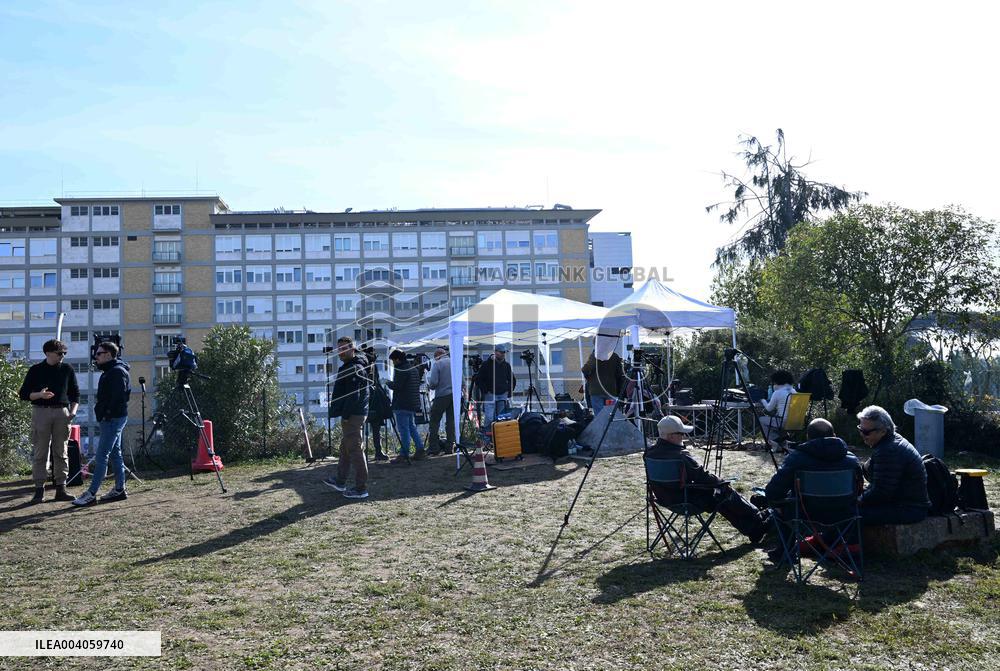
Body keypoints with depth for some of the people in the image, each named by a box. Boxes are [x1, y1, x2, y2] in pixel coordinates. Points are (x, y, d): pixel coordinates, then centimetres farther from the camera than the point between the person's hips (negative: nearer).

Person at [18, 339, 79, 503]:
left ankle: (61, 489, 7)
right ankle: (39, 490, 4)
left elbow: (75, 393, 13)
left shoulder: (67, 369, 8)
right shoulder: (36, 370, 2)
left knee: (61, 453, 3)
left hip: (62, 412, 2)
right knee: (40, 453, 0)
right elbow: (23, 394, 3)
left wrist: (73, 411, -1)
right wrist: (39, 395, -16)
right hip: (41, 412, -2)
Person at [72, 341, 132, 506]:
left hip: (113, 419, -11)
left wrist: (107, 413, -21)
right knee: (115, 454, 12)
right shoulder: (109, 371, 19)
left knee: (101, 455, -9)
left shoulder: (117, 372, -14)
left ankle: (91, 494, -8)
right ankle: (119, 490, 17)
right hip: (112, 419, 11)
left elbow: (118, 396, -24)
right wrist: (102, 414, 12)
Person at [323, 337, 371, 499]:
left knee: (355, 450, -7)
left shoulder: (355, 369, -17)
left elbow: (353, 395, -23)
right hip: (350, 415, 11)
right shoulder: (348, 366, 18)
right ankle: (340, 481, 33)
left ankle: (361, 488, -4)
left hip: (353, 416, -11)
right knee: (345, 448, 20)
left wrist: (345, 415, -20)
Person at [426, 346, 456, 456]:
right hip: (455, 395, 5)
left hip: (442, 395, -5)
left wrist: (429, 386, 9)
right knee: (451, 421, 9)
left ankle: (433, 447, -1)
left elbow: (433, 382, -11)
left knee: (434, 421, 3)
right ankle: (450, 447, 8)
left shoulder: (436, 364, -5)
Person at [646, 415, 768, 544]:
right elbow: (704, 478, -18)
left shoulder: (650, 453, -3)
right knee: (727, 493, 11)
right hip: (687, 501, -8)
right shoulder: (680, 456, -28)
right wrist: (723, 484, 1)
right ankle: (759, 524, 26)